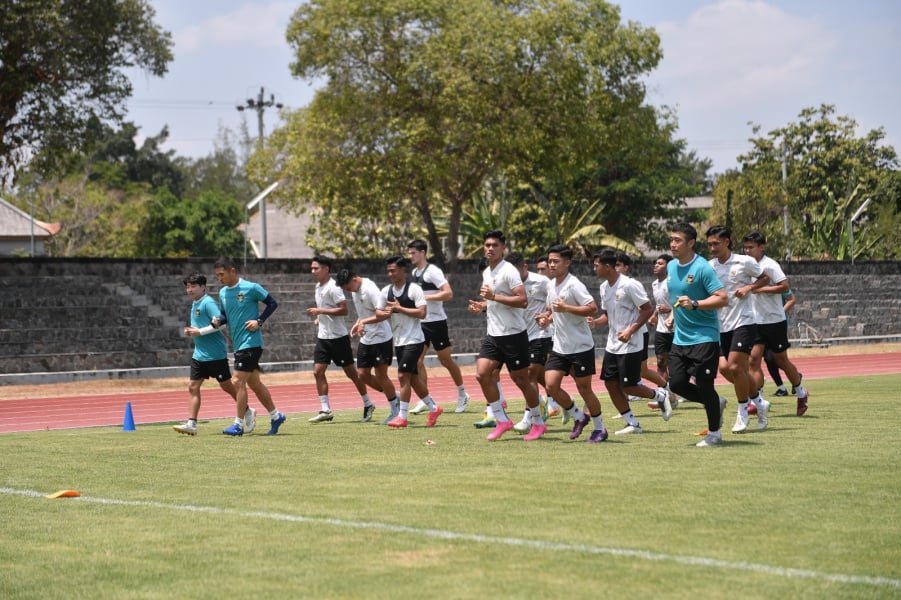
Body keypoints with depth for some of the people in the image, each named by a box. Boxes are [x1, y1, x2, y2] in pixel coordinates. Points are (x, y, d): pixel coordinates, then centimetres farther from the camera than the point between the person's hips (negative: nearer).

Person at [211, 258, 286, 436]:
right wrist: (218, 321, -2)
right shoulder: (223, 293, 10)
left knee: (238, 381, -12)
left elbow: (273, 303, -4)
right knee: (254, 383, 13)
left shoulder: (251, 288, -11)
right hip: (238, 344, 8)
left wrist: (259, 321, -13)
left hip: (251, 342, -8)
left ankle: (238, 424, -7)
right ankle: (275, 416, 26)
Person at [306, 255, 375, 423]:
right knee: (318, 372, -1)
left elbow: (343, 309, -23)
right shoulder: (318, 287, 11)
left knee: (351, 372, 2)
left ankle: (368, 404, 17)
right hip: (323, 336, 8)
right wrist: (319, 318, 9)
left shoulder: (333, 287, -16)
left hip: (338, 337, -8)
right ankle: (325, 410, 1)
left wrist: (320, 311, -23)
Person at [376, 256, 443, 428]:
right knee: (413, 378, 12)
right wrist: (386, 313, -13)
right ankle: (434, 408, 26)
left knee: (403, 375, -12)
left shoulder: (414, 289, -11)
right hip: (399, 341, 7)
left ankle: (402, 416, -8)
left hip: (414, 340, -7)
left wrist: (399, 308, -18)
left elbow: (422, 312, -19)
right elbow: (378, 314, 10)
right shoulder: (386, 291, 8)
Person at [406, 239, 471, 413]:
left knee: (446, 361, 3)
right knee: (417, 361, -3)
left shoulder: (433, 271, -15)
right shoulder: (413, 272, 11)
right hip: (420, 323, 7)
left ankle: (462, 394, 20)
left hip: (436, 322, -7)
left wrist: (425, 297, -23)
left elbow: (448, 294, -22)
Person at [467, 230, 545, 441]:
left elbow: (523, 301, -23)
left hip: (513, 334, -8)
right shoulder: (486, 273, 14)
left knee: (521, 379, 1)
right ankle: (502, 420, 3)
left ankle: (538, 423, 17)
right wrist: (482, 306, 8)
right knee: (482, 373, -6)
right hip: (493, 334, 8)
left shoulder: (509, 271, -13)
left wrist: (494, 296, -25)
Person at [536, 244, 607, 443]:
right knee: (551, 384, -6)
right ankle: (579, 417, 14)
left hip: (580, 346, -7)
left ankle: (600, 428, 17)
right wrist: (547, 318, 3)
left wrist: (566, 308, -28)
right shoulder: (552, 285, 10)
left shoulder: (574, 285, -15)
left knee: (584, 388, 0)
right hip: (559, 348, 7)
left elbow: (593, 309, -22)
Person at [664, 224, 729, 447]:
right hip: (680, 338, 8)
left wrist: (694, 304, -29)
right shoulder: (671, 267, 10)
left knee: (704, 385, -5)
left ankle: (714, 433, 11)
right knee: (677, 384, 2)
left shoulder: (702, 268, -15)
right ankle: (716, 403, 26)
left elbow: (722, 298, -20)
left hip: (704, 338, -8)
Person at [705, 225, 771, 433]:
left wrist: (749, 287, -10)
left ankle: (743, 413, 3)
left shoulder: (744, 262, -6)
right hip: (721, 324, 5)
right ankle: (759, 403, 19)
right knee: (724, 368, -1)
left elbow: (764, 278, 7)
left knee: (735, 367, -15)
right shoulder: (709, 267, 5)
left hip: (744, 321, -5)